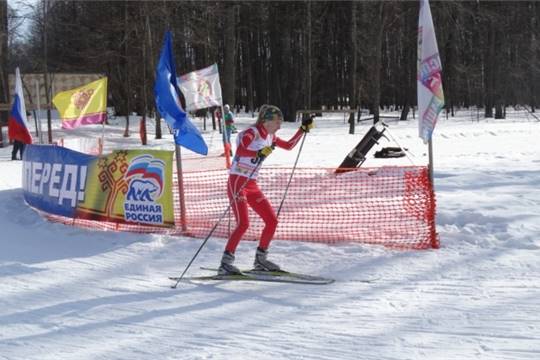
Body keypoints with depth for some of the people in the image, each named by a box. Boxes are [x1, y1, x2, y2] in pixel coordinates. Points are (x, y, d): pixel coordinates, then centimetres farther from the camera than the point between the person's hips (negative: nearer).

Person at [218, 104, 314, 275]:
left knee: (272, 221, 5)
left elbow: (289, 146, 26)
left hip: (252, 185, 9)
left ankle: (260, 260, 18)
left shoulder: (269, 137, 12)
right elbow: (240, 150, -30)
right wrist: (258, 153, -44)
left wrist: (303, 129, 21)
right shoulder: (251, 132, -13)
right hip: (237, 182, -9)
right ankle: (225, 263, -16)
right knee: (243, 224, -20)